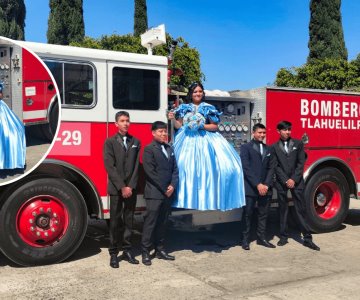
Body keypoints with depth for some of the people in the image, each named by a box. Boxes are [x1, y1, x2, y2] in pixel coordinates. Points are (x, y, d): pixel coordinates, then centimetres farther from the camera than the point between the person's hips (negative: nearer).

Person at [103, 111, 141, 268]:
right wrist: (122, 187, -13)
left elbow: (136, 166, 4)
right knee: (115, 221, 1)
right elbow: (110, 167, -7)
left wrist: (130, 186, -6)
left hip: (131, 188, 3)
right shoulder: (110, 142, 1)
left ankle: (127, 251, 15)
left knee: (129, 220, 7)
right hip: (116, 188, -3)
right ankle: (113, 253, 8)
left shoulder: (135, 142, 10)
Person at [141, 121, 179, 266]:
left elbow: (175, 170, 12)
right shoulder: (149, 149, -4)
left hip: (168, 193, 6)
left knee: (162, 223, 10)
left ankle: (159, 250, 18)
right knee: (150, 222, -4)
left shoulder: (170, 149, 16)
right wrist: (164, 188, -12)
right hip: (154, 193, -6)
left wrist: (172, 186, -4)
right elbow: (150, 172, -12)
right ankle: (145, 251, 2)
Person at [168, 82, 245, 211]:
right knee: (185, 168, -3)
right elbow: (179, 126, 8)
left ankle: (206, 197, -4)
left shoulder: (208, 109, 3)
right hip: (186, 141, 2)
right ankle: (186, 197, 4)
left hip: (204, 141, -1)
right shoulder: (184, 108, 9)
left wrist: (202, 126, -12)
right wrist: (173, 119, -10)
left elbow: (215, 127, 1)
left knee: (205, 167, -12)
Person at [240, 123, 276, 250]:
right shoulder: (246, 148, -2)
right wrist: (257, 185, -14)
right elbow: (246, 168, -10)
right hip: (250, 188, -5)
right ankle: (245, 239, 9)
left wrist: (267, 185, -3)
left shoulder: (268, 149, 14)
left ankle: (261, 238, 20)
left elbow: (270, 168, 11)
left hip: (265, 188, 5)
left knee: (263, 214, 10)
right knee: (247, 214, 1)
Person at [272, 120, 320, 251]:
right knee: (283, 210, 6)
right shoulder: (274, 147, 5)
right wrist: (286, 181, -10)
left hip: (297, 182, 0)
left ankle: (307, 238, 2)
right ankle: (283, 236, 14)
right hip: (281, 182, 0)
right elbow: (276, 166, -1)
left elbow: (301, 163, 0)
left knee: (301, 210, 0)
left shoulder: (298, 144, 6)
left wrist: (294, 179, -9)